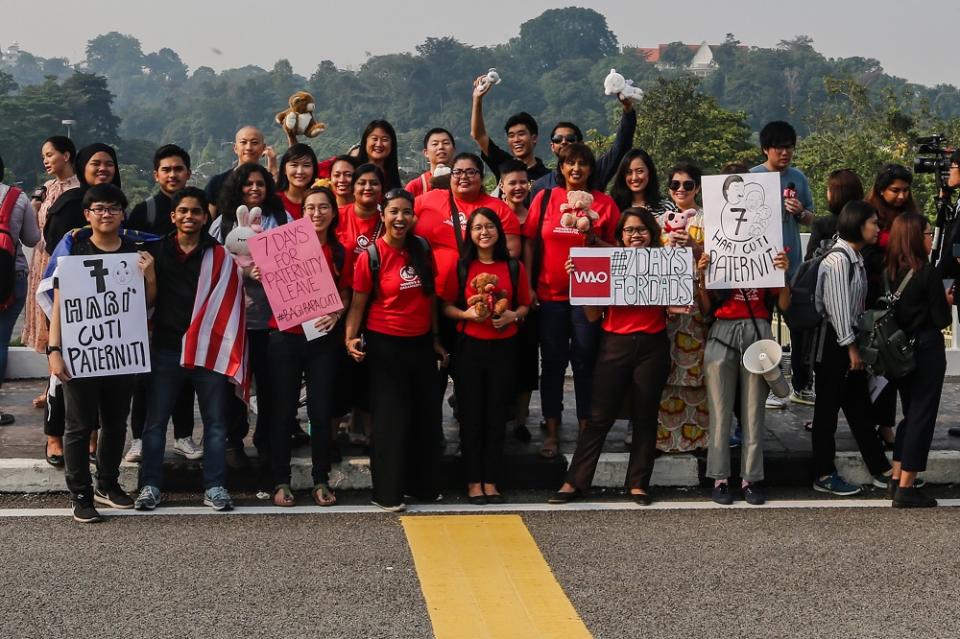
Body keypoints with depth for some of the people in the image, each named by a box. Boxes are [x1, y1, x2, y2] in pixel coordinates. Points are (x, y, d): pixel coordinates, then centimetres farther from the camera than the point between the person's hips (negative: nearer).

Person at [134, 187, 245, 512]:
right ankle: (150, 485, 11)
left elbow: (230, 302, 0)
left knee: (215, 421, 3)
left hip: (209, 348, -1)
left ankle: (214, 487, 11)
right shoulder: (157, 251, 7)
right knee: (155, 420, 3)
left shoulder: (221, 256, 3)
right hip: (166, 347, 1)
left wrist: (228, 346, -6)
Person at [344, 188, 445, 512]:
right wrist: (351, 338, -23)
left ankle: (424, 484, 25)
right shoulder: (371, 256, -10)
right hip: (385, 345, -5)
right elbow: (358, 303, -9)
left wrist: (435, 339, 12)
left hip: (421, 343, 5)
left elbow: (431, 297, 11)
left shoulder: (422, 250, 3)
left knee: (427, 414, 11)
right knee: (391, 417, -1)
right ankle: (387, 492, 8)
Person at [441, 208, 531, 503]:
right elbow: (447, 306, 3)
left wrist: (513, 316, -11)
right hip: (470, 347, -1)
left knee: (496, 414, 5)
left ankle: (491, 481, 14)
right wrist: (467, 314, -15)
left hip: (503, 348, 1)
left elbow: (525, 304, 10)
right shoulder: (461, 267, 1)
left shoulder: (514, 267, 4)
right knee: (471, 414, 2)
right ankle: (473, 481, 11)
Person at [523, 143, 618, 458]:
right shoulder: (545, 198, 3)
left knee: (585, 363, 5)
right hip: (550, 294, 1)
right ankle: (552, 432, 16)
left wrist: (594, 241, -15)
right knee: (552, 363, 8)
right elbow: (529, 243, 4)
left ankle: (585, 430, 15)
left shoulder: (604, 203, 1)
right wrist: (528, 286, -1)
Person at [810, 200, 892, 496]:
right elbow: (838, 307, -19)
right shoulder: (838, 260, -17)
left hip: (849, 338, 9)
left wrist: (856, 344, 11)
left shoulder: (856, 258, 12)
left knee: (859, 405, 13)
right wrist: (851, 347, -16)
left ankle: (880, 468, 19)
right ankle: (824, 475, 5)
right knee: (828, 408, -1)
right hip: (833, 341, -9)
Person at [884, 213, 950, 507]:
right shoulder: (928, 273, -17)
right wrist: (946, 301, 6)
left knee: (910, 414, 19)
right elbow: (942, 319, -13)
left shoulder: (888, 272, 2)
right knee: (922, 416, 2)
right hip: (927, 350, -7)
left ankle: (896, 480, 19)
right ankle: (906, 489, 3)